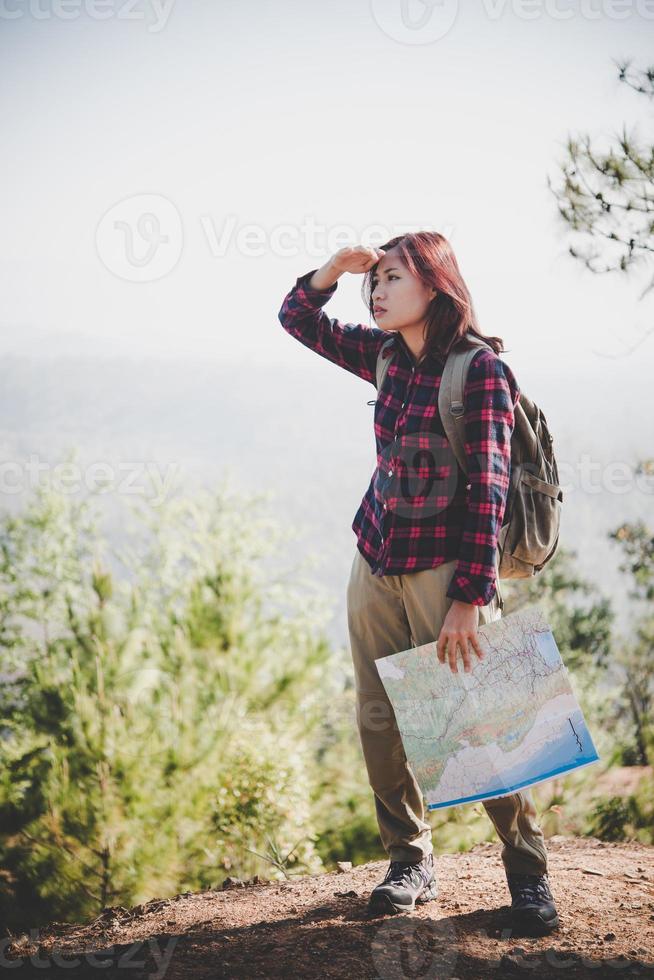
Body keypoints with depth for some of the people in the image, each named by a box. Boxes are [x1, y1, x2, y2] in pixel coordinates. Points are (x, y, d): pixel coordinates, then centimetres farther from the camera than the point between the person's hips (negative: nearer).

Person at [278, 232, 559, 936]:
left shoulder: (481, 370, -13)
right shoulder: (387, 354, 6)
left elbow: (489, 489, -16)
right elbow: (298, 320, 18)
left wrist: (471, 595, -21)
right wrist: (333, 269, -2)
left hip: (443, 567, -6)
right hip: (376, 562, 6)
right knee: (378, 721, 7)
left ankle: (527, 872, 10)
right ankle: (409, 861, 20)